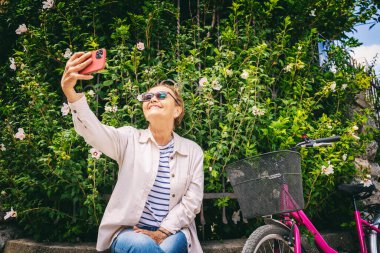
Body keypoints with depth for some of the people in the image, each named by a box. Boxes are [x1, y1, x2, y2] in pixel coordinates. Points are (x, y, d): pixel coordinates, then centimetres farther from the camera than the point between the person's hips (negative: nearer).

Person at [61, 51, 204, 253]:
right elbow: (92, 131, -19)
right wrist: (71, 91, -37)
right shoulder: (130, 139, 1)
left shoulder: (193, 151, 4)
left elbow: (192, 200, 0)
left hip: (172, 232, 1)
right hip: (129, 231, -1)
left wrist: (162, 232, -12)